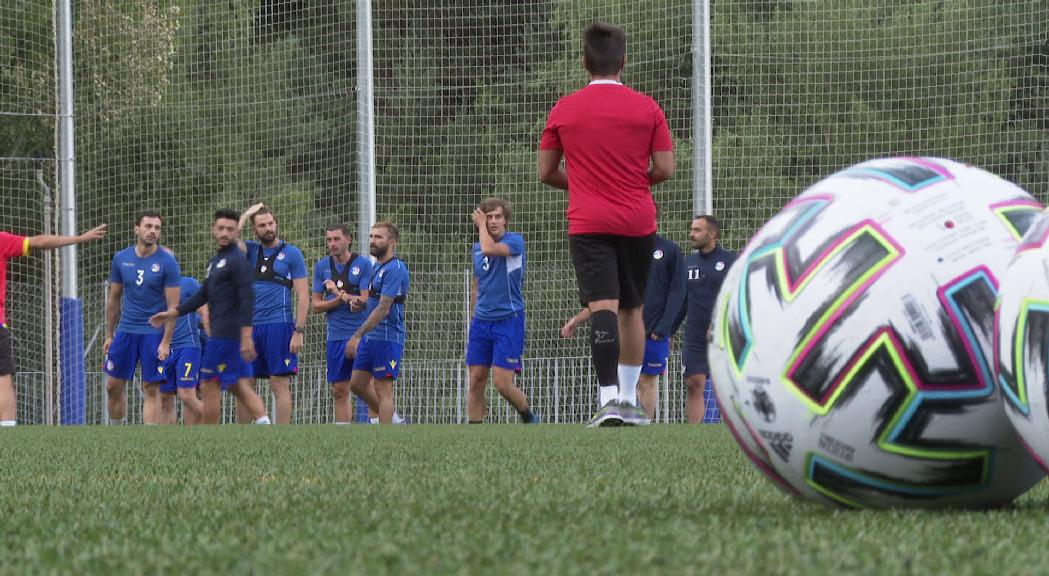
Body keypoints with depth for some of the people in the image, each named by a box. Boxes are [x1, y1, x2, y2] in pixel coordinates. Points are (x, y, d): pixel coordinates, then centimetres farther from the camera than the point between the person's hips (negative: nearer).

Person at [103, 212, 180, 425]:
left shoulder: (167, 262, -7)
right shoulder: (121, 259, 4)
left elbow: (173, 306, -8)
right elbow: (114, 299, 13)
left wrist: (166, 342, -13)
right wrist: (109, 335, 12)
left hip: (154, 333, -4)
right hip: (126, 330, 4)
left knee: (151, 389, -3)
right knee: (114, 385, 5)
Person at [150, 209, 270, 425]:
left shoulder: (237, 260, -10)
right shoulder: (215, 261, 20)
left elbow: (247, 299, -18)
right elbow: (203, 296, 28)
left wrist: (246, 337, -25)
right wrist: (172, 314, 26)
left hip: (226, 335, -9)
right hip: (221, 333, 9)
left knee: (209, 386, -4)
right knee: (240, 387, 5)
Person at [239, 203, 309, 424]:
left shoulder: (291, 253, 2)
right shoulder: (251, 250, 15)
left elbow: (303, 297, -2)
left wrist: (299, 331, -11)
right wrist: (246, 215, 4)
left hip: (279, 325, -5)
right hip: (249, 327, 5)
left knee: (280, 385, -6)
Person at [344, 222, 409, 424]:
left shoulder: (394, 269, -15)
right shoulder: (377, 267, 15)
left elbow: (383, 308, -21)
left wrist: (357, 336, -21)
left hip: (387, 337, -10)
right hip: (370, 337, 10)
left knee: (383, 390, -6)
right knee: (357, 384, 13)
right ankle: (391, 419, 25)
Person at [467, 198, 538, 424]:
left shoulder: (514, 241, -7)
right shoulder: (477, 248, 12)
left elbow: (489, 249, -27)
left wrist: (481, 225, -10)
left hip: (508, 320, -6)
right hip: (481, 321, 6)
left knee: (502, 384, -9)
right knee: (476, 381, 0)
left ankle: (529, 418, 16)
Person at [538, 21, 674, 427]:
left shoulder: (563, 111, 2)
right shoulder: (647, 109, 1)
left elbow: (546, 172, 8)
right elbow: (665, 169, 0)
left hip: (587, 224, -1)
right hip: (638, 222, 1)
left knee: (602, 306, -10)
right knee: (632, 309, 14)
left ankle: (609, 399, -25)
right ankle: (628, 399, 16)